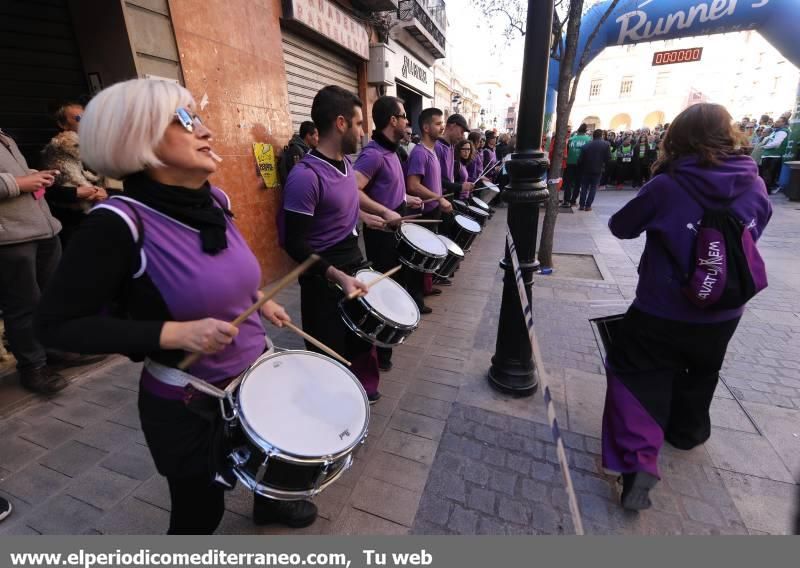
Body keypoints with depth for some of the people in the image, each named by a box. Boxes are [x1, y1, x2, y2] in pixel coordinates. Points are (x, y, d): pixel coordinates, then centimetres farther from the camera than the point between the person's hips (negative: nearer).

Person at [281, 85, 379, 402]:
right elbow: (294, 244, -24)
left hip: (355, 263, 9)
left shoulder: (346, 163, 4)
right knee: (332, 352, 9)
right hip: (323, 278, -9)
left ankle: (364, 388, 48)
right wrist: (337, 276, -32)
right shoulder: (305, 176, -24)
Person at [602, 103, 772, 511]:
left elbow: (620, 227, -5)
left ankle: (639, 460, -4)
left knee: (636, 376, 7)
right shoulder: (755, 186, -4)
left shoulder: (667, 186, -17)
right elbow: (754, 233, 12)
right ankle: (687, 433, 50)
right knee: (701, 374, 27)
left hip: (662, 312, -4)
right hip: (723, 313, 5)